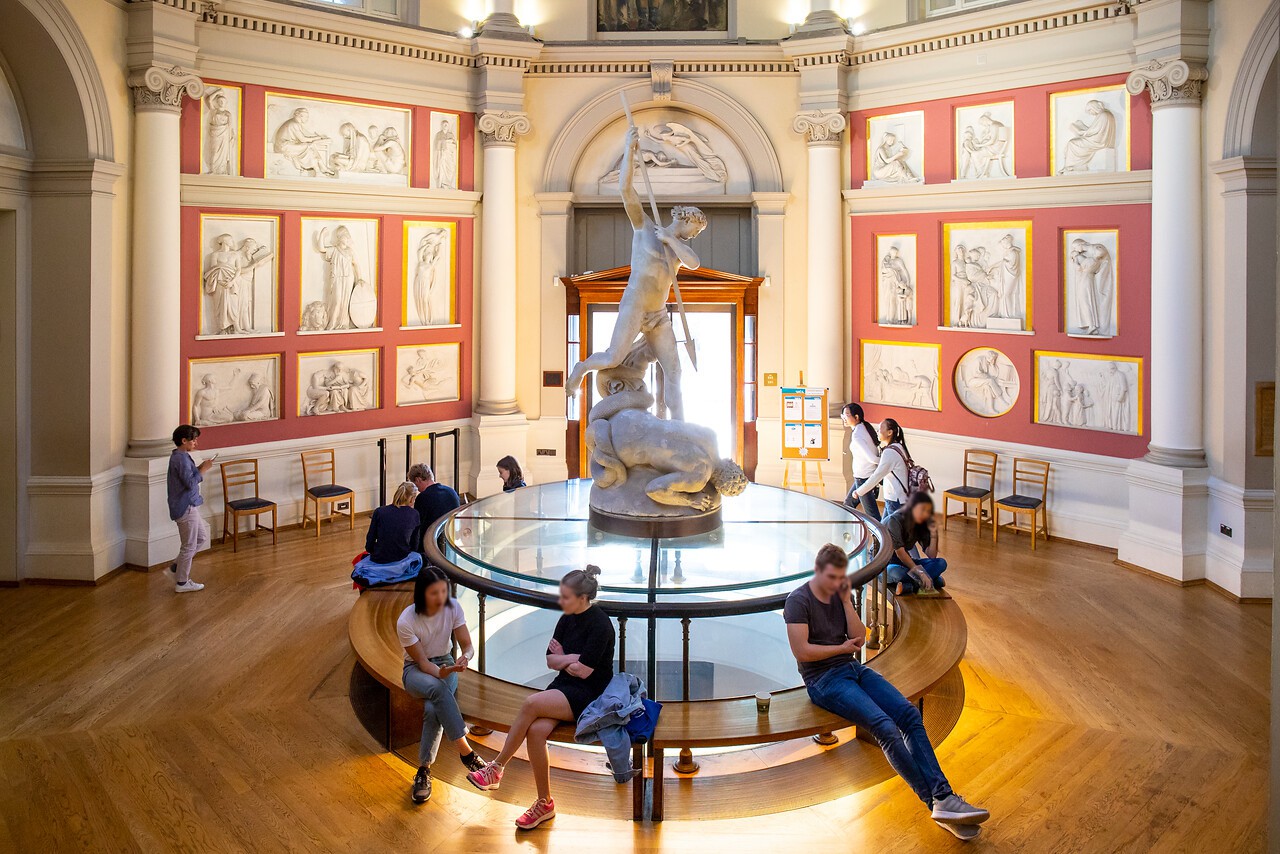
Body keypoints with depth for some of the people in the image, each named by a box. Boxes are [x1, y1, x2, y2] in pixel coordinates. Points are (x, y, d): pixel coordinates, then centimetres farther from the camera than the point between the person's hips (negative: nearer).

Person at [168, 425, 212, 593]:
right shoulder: (182, 459, -20)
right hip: (185, 508, -11)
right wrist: (203, 469, -15)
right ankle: (182, 583, 12)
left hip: (188, 506, 11)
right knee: (189, 545, 1)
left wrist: (200, 467, 6)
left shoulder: (178, 456, 12)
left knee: (202, 538, 20)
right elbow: (190, 483, -25)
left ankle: (176, 568, 25)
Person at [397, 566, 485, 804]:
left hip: (445, 664, 2)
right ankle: (465, 751, -36)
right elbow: (422, 661, -19)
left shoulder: (453, 607, -14)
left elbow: (467, 645, -11)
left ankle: (424, 771, -20)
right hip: (416, 669, -2)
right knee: (437, 688, -39)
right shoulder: (406, 621, -22)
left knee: (433, 709, -31)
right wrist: (440, 673, -41)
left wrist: (465, 657, -36)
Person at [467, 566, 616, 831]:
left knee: (531, 704, -28)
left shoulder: (599, 624, -14)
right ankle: (544, 803, -10)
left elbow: (584, 670, -18)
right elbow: (550, 661, 11)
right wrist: (572, 658, -8)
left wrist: (562, 658, -1)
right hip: (565, 687, 7)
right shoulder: (568, 619, 9)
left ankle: (496, 768, -12)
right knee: (536, 730, -22)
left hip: (590, 695, -7)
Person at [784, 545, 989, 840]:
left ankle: (943, 796, -26)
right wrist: (843, 648, -4)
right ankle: (936, 803, -26)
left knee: (910, 715, -17)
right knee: (885, 727, -27)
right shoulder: (799, 601, -9)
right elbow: (801, 651, -16)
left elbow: (859, 639, 5)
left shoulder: (841, 594, 11)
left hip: (853, 669, 7)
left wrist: (846, 601, -5)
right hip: (823, 680, -7)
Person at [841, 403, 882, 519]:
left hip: (863, 478, -10)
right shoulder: (865, 427, 7)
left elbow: (871, 458, -25)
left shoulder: (856, 436, -21)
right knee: (848, 503, 24)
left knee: (872, 514, -5)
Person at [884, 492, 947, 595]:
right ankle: (933, 581, -24)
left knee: (941, 563, -13)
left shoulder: (921, 525, 2)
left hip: (905, 562, 7)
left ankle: (908, 586, -29)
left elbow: (931, 556, -1)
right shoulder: (894, 521, -19)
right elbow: (900, 552, -25)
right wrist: (919, 572, -28)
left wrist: (933, 533, -14)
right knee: (895, 572, -43)